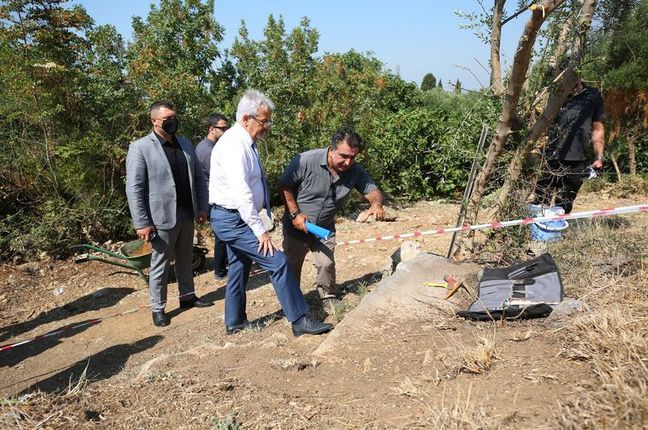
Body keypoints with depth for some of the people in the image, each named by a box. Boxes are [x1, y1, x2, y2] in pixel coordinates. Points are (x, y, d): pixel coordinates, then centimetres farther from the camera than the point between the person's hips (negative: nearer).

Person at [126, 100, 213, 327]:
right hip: (162, 217, -6)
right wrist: (141, 223, -16)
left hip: (186, 214, 6)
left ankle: (188, 296, 34)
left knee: (185, 259, 19)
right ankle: (158, 308, 20)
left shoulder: (185, 144, 8)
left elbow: (198, 178, 12)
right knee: (160, 264, 7)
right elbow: (134, 189, -13)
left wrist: (202, 207, 7)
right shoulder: (140, 148, -11)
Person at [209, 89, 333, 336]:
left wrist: (263, 218, 10)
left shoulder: (245, 142, 10)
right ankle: (299, 321, -1)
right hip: (232, 220, -10)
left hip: (235, 219, 10)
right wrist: (260, 229, -24)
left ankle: (235, 323, 33)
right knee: (278, 262, -10)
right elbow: (240, 192, -27)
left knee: (239, 268, 18)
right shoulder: (234, 144, -20)